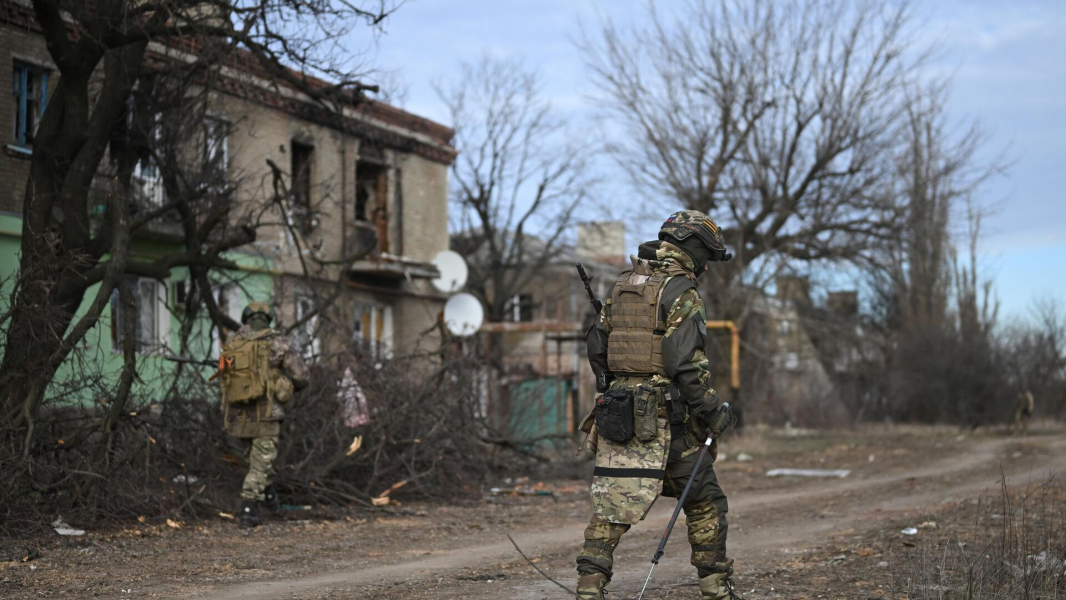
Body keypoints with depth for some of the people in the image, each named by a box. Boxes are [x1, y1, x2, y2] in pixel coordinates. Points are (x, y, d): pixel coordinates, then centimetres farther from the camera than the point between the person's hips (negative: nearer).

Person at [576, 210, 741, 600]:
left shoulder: (623, 286, 13)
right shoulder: (681, 292, -10)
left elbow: (596, 347, 17)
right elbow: (686, 362, -17)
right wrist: (712, 413, -11)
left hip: (619, 413, 6)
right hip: (665, 417, -6)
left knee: (611, 506, 3)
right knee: (704, 502, 11)